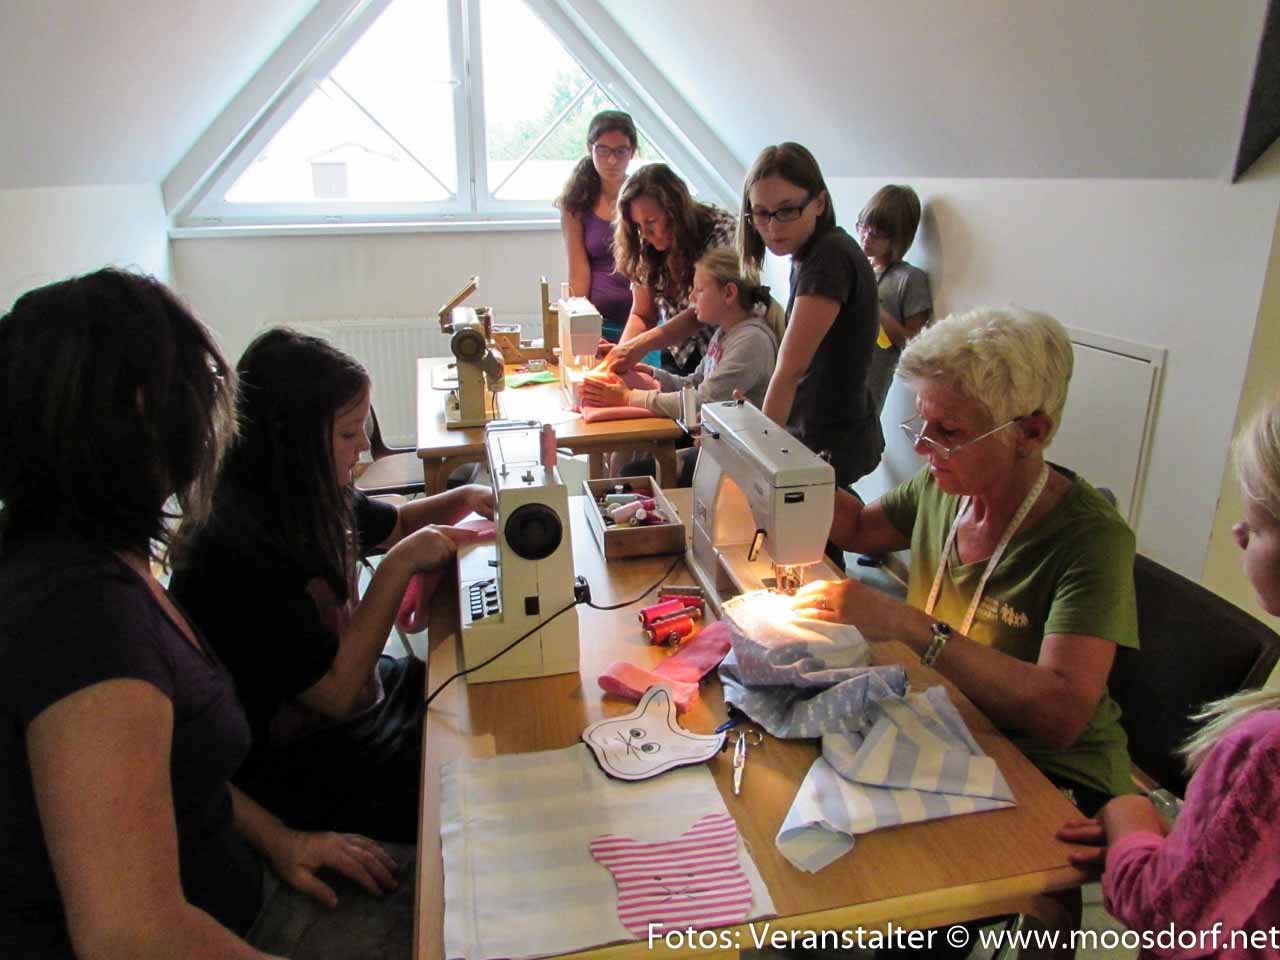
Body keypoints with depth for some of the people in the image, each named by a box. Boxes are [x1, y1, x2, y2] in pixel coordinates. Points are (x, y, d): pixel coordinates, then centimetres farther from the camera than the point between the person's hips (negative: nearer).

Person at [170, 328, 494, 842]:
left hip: (356, 683, 8)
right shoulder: (241, 549, -29)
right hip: (305, 767, -8)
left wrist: (462, 499, -1)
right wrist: (401, 564, -25)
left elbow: (392, 524, 18)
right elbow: (337, 693, -26)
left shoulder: (306, 498, -3)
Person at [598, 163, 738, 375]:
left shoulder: (721, 232, -15)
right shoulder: (647, 247, -1)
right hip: (676, 360, 5)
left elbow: (702, 313, -22)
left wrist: (641, 344, -31)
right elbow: (642, 314, 5)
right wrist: (622, 352, -15)